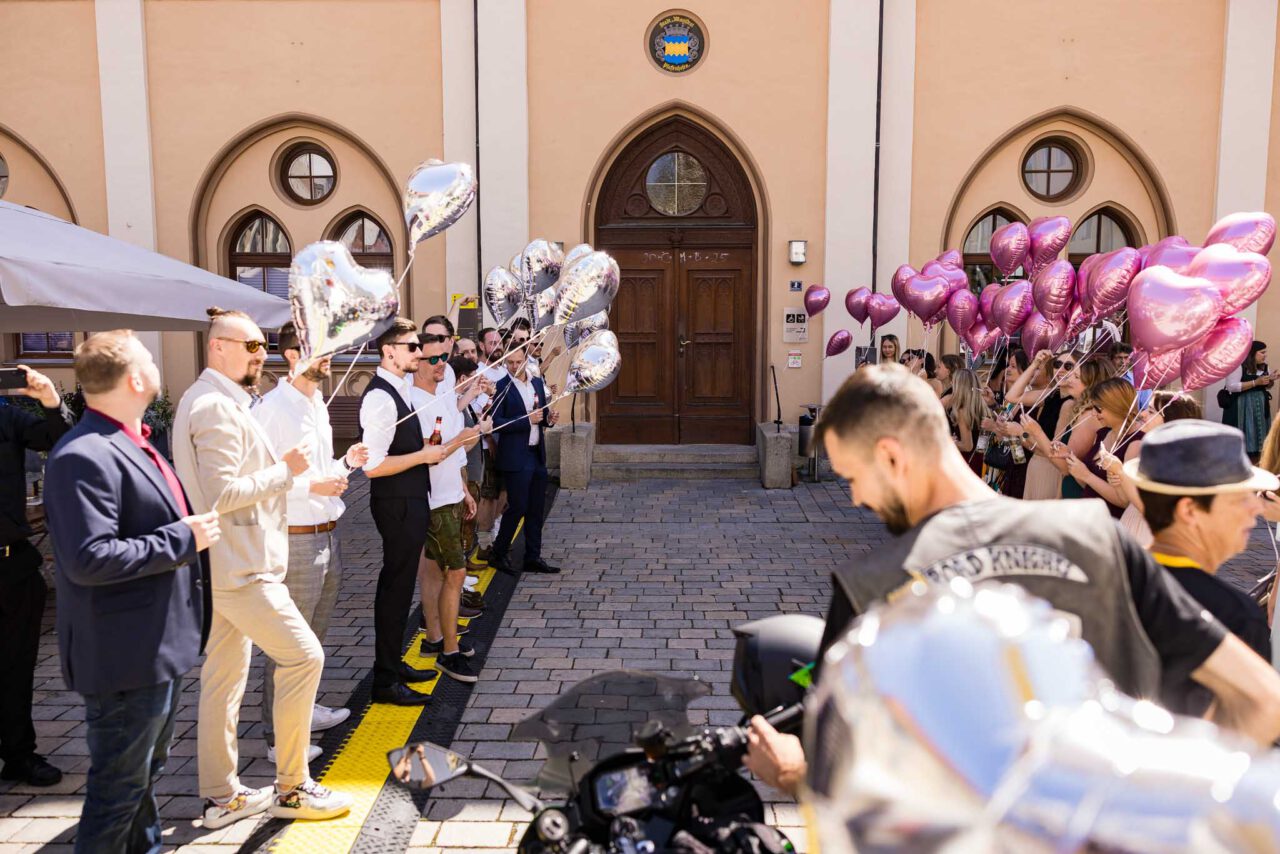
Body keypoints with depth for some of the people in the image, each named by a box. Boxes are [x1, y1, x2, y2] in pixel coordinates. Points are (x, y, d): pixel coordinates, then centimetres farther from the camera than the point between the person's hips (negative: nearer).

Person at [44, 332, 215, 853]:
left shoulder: (131, 444, 11)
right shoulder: (85, 457, -23)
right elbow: (88, 560, -29)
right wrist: (182, 540, -23)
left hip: (161, 647, 10)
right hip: (127, 657, -10)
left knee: (146, 772, 24)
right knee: (120, 789, 5)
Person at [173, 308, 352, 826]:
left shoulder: (207, 401, 16)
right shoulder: (216, 407, -18)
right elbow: (223, 494, -24)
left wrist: (284, 470, 12)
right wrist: (286, 470, -15)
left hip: (229, 565, 11)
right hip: (238, 566, -11)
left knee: (223, 677, 14)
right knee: (303, 655, -7)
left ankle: (221, 797, 24)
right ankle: (291, 789, 5)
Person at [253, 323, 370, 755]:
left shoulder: (317, 402, 14)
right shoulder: (272, 408, -16)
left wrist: (345, 462, 3)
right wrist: (312, 486, -25)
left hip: (327, 534, 9)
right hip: (295, 538, -9)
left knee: (313, 636, 21)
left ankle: (304, 710, 37)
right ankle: (278, 738, 11)